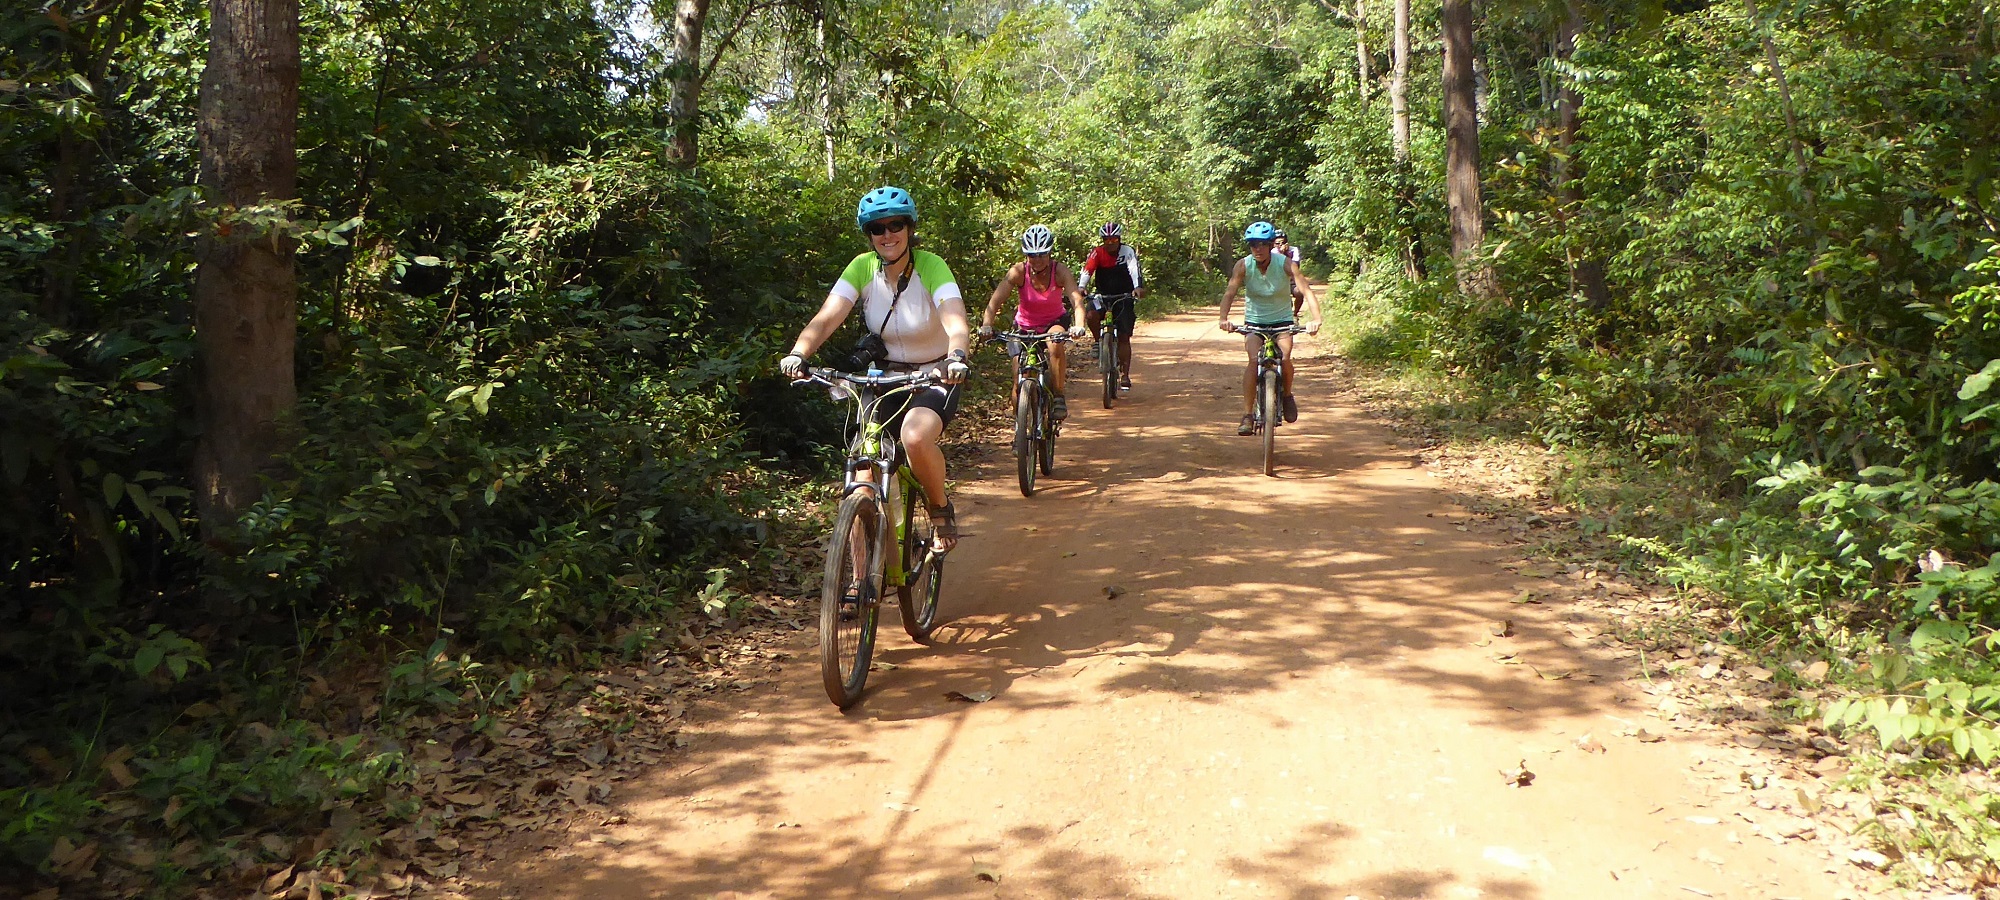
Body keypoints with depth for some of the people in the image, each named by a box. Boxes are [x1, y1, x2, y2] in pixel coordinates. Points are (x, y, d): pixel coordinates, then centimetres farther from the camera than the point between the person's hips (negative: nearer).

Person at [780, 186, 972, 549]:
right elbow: (827, 318, -20)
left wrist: (956, 356, -54)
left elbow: (956, 322, -32)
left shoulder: (931, 267, -17)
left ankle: (941, 509, -5)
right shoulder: (863, 267, -8)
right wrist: (798, 353, -39)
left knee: (916, 437, -35)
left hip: (933, 380, -3)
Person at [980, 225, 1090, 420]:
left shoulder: (1060, 271, -22)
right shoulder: (1018, 271, -22)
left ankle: (1058, 397, -19)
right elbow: (994, 301, -29)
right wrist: (987, 325, -48)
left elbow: (1077, 301, -34)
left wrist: (1078, 325, -54)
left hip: (1054, 322, -1)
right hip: (1025, 325, 1)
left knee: (1055, 344, -36)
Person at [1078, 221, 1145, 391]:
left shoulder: (1128, 252, -14)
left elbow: (1134, 269, -30)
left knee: (1124, 337, -6)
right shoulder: (1097, 253, -10)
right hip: (1102, 295, 1)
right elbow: (1087, 270, -25)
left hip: (1124, 297, -1)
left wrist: (1138, 287, -50)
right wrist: (1081, 288, -44)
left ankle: (1125, 375, 1)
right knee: (1090, 315, -30)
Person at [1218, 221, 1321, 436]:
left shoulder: (1285, 264, -18)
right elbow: (1230, 292, -26)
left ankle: (1287, 395, 9)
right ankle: (1248, 415, -18)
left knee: (1285, 358, -24)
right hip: (1254, 320, 0)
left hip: (1282, 319, 0)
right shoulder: (1243, 265, -15)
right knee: (1254, 360, -24)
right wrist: (1223, 317, -45)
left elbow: (1307, 290, -26)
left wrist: (1316, 318, -42)